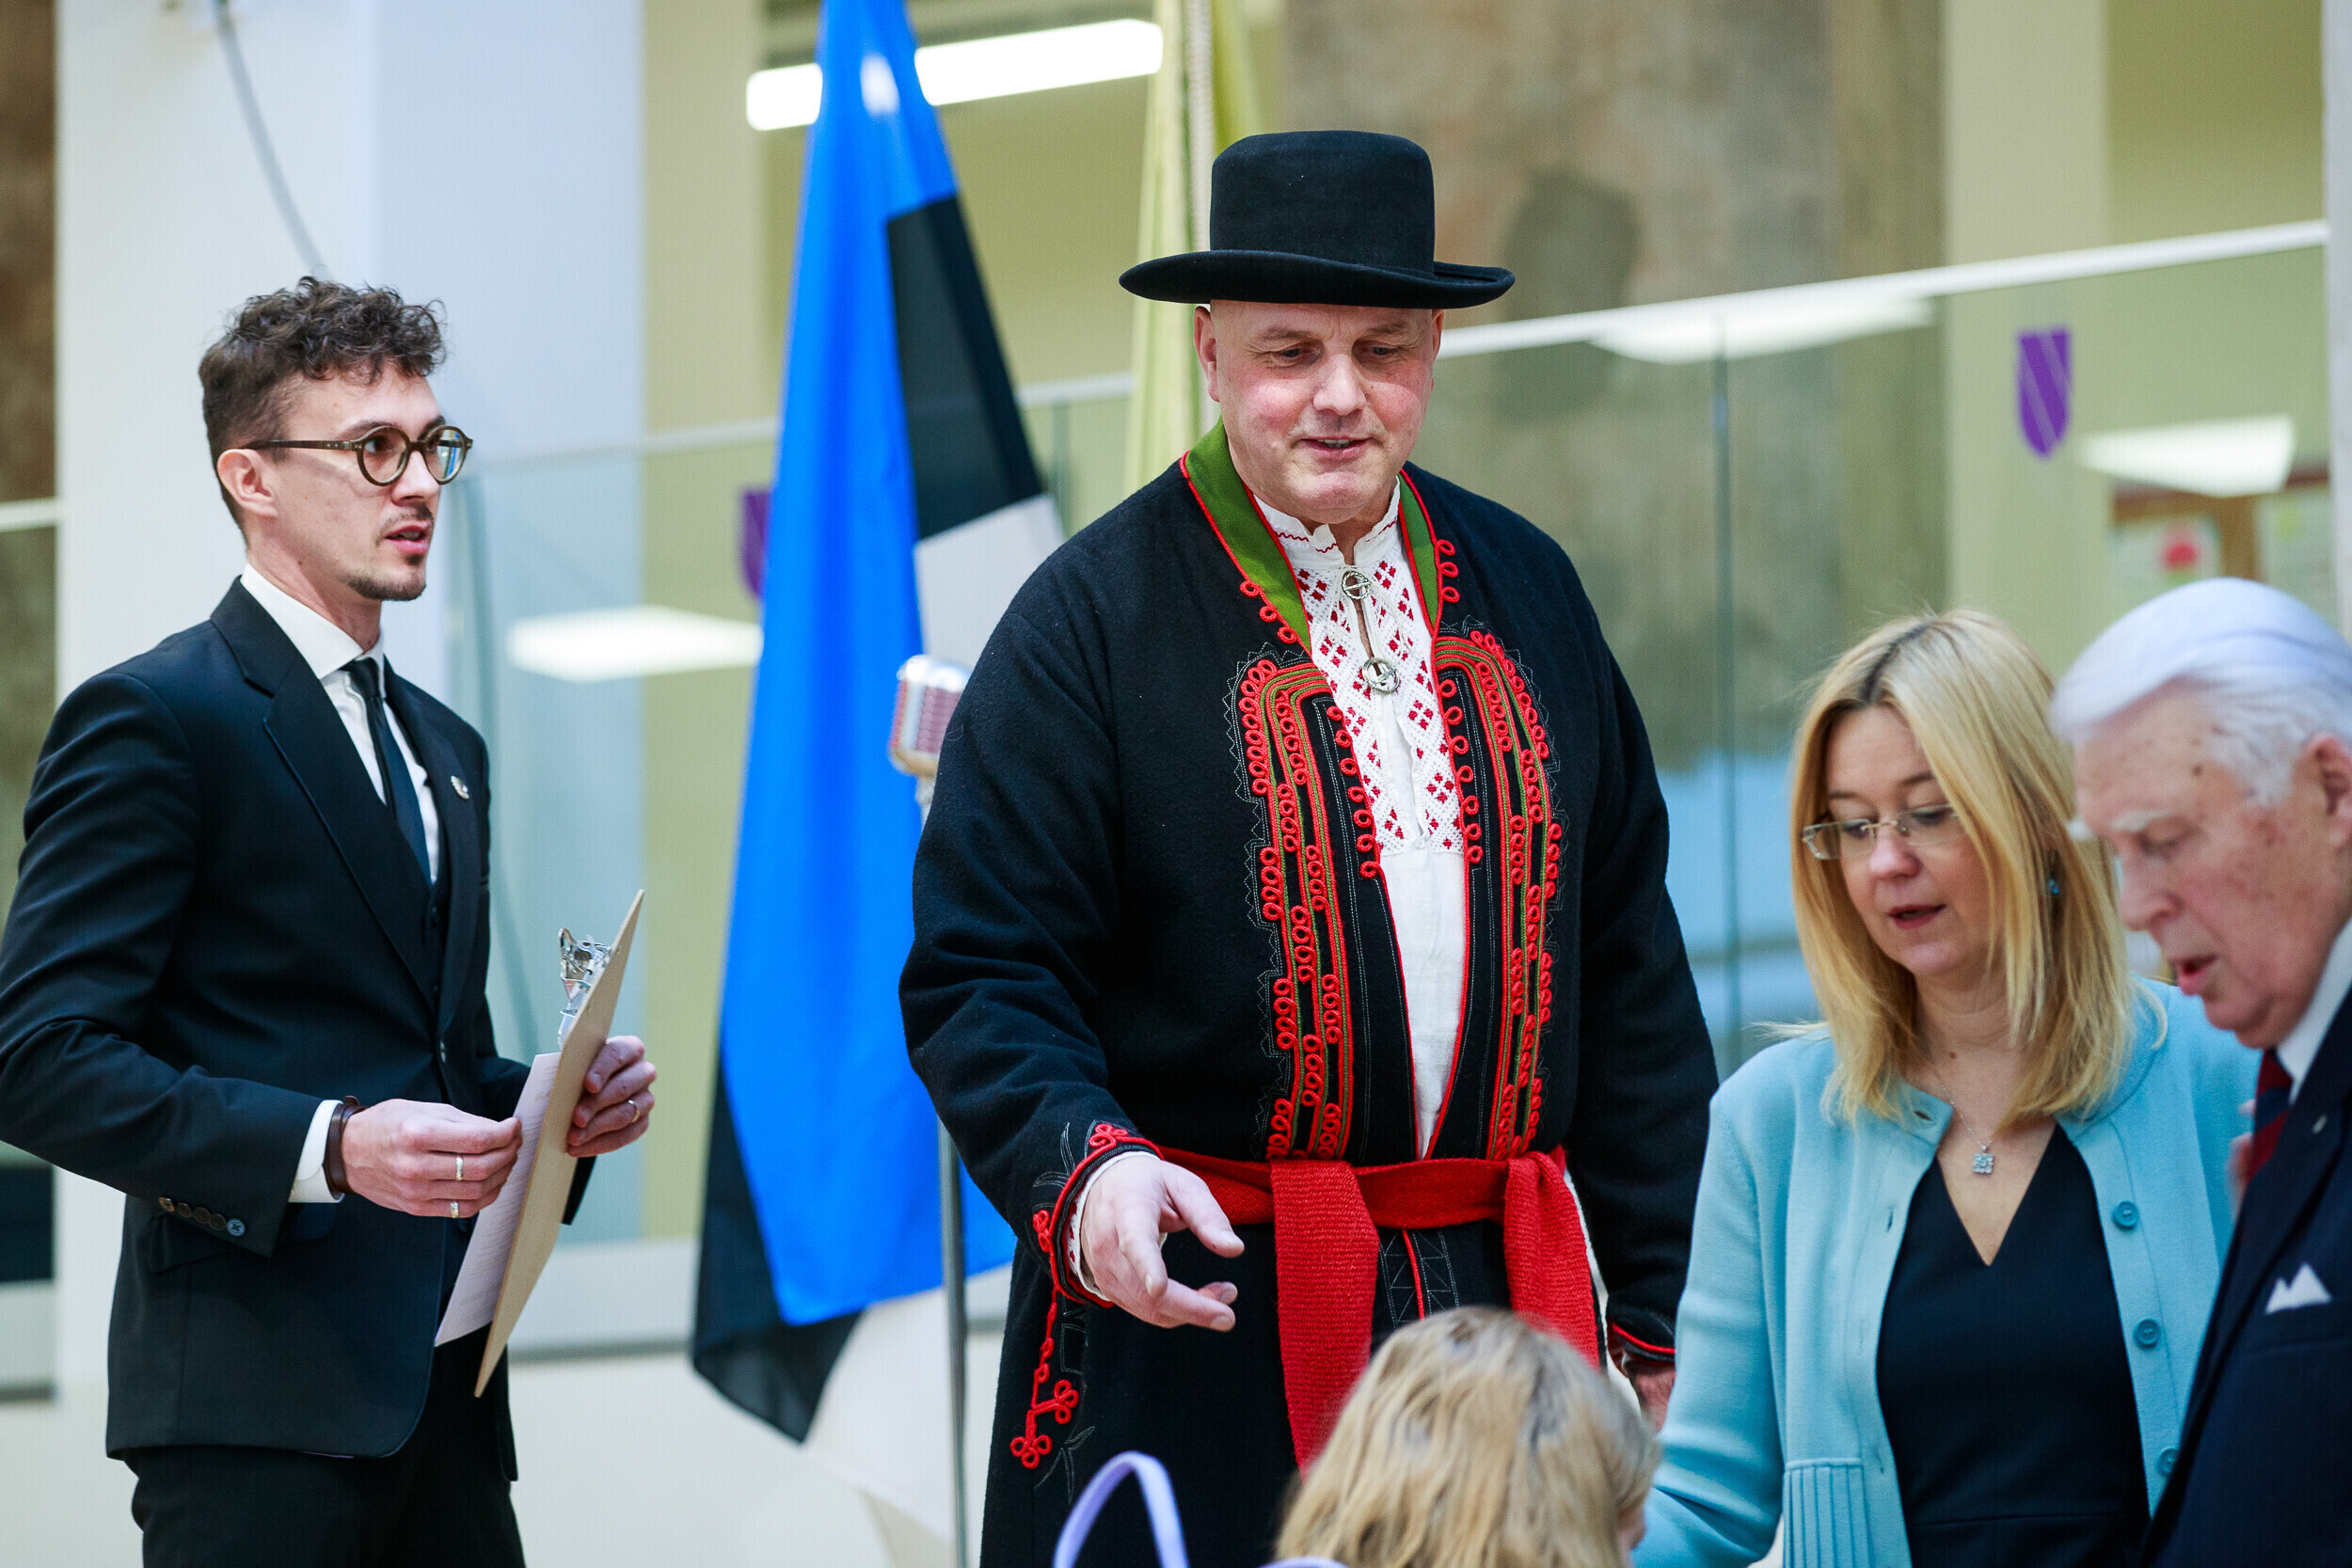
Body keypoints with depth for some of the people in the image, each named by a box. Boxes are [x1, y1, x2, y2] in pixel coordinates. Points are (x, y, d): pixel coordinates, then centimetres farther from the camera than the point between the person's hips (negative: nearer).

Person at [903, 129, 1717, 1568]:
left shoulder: (1526, 590, 11)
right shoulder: (1092, 619, -5)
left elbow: (1628, 965, 14)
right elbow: (982, 979, -8)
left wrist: (1668, 1314, 12)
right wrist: (1086, 1164, -27)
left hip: (1503, 1305, 4)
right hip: (1198, 1323, -4)